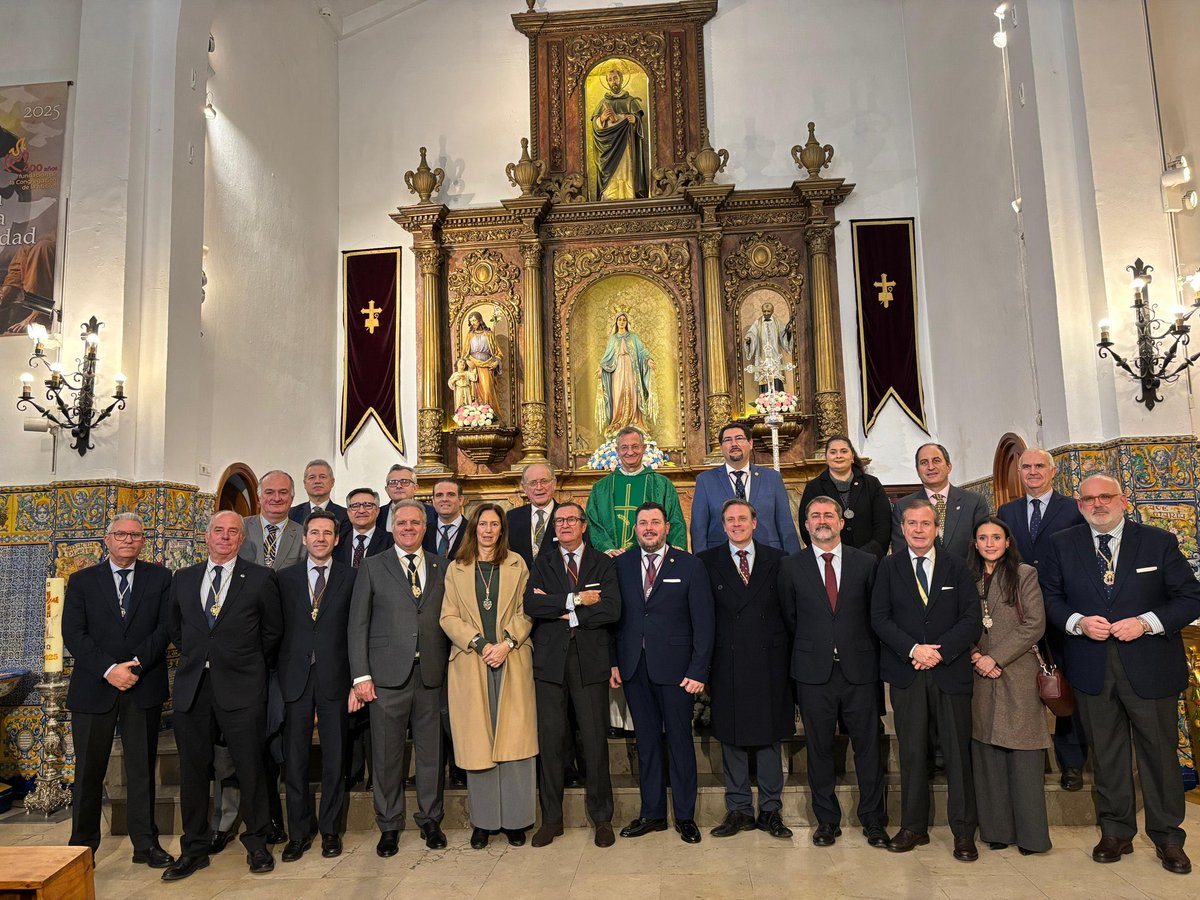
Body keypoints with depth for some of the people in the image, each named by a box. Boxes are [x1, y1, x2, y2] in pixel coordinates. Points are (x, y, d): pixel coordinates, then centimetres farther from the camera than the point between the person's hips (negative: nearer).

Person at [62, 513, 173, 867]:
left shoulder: (160, 578, 5)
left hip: (144, 687, 0)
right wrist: (109, 669, -15)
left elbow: (165, 627, -2)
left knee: (142, 769, 7)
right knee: (89, 771, 7)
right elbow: (73, 634, -4)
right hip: (93, 688, 0)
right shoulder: (82, 581, 5)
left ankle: (146, 844, 17)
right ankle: (82, 847, 22)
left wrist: (136, 664, -15)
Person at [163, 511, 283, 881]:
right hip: (192, 685, 3)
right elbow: (175, 628, 21)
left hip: (241, 686, -3)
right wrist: (195, 657, 13)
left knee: (250, 767, 3)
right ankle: (194, 848, 25)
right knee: (193, 768, 10)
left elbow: (272, 630, 6)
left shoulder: (260, 579, -1)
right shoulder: (183, 579, 10)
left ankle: (256, 844, 19)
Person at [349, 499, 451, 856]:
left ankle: (430, 820, 26)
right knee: (386, 754, 7)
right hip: (388, 675, -1)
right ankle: (389, 826, 23)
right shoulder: (372, 566, 4)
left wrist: (450, 667, 0)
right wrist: (361, 675, -5)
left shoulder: (441, 567, 10)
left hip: (431, 675, 2)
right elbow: (358, 623, 1)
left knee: (431, 752, 9)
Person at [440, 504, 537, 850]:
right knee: (477, 743, 2)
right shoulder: (456, 569, 9)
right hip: (471, 664, 0)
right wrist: (480, 644, -9)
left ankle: (515, 820, 10)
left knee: (514, 740, 0)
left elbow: (526, 611, 4)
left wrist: (507, 643, -11)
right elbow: (448, 617, 3)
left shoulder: (516, 565, 9)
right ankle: (483, 821, 13)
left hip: (512, 662, 0)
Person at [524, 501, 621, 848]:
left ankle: (602, 817, 19)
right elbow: (531, 604, -8)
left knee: (595, 741, 4)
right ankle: (551, 819, 21)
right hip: (550, 662, 1)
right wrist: (576, 600, -13)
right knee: (551, 741, 6)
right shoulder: (542, 563, 9)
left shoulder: (603, 564, 7)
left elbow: (611, 610, -7)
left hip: (590, 662, -1)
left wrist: (568, 615, -11)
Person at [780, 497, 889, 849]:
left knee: (868, 746, 7)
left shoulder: (866, 563, 4)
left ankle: (873, 820, 23)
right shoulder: (791, 567, 3)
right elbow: (789, 618, 7)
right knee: (819, 748, 8)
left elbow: (877, 616, 7)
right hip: (814, 673, 0)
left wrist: (868, 655, 5)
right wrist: (808, 653, 6)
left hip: (860, 670, 0)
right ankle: (827, 820, 22)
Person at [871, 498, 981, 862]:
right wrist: (913, 649, -13)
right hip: (906, 674, 0)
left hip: (951, 671, 0)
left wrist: (940, 650, -12)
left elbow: (972, 618, -1)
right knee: (912, 753, 7)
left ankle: (964, 832, 17)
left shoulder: (956, 566, 5)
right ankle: (913, 827, 19)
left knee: (958, 752, 4)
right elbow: (879, 617, -1)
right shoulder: (889, 567, 5)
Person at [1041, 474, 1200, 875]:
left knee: (1159, 751, 10)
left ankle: (1167, 837, 28)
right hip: (1092, 669, 1)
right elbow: (1050, 597, 6)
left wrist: (1146, 622, -16)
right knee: (1106, 754, 12)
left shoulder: (1159, 541, -2)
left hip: (1149, 666, -1)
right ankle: (1116, 832, 27)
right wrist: (1078, 622, -13)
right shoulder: (1062, 545, 2)